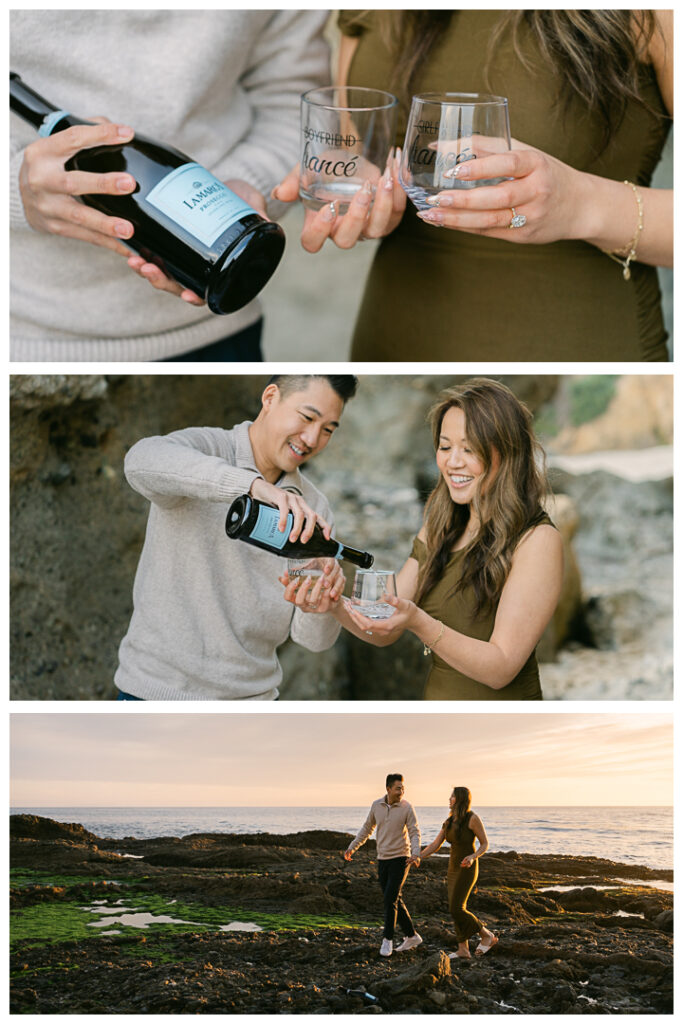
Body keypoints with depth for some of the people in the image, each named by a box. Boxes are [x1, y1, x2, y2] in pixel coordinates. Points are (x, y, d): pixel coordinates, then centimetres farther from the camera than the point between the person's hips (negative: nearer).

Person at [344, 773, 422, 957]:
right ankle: (411, 937, 20)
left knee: (390, 899, -12)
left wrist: (415, 853, -33)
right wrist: (351, 848, 11)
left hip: (400, 859, -5)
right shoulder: (377, 805, 1)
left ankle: (387, 940, 0)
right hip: (382, 859, 5)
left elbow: (415, 834, -14)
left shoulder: (406, 807, -11)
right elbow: (367, 828, 14)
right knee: (395, 901, 8)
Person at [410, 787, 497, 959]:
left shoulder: (473, 818, -14)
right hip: (454, 869, 8)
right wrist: (418, 858, -8)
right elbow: (435, 846, 8)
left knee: (455, 910, -11)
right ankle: (463, 951, 10)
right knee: (458, 909, 6)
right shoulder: (449, 821, 8)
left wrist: (472, 857, -28)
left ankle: (487, 935, 3)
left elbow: (485, 844, -9)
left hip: (467, 869, -8)